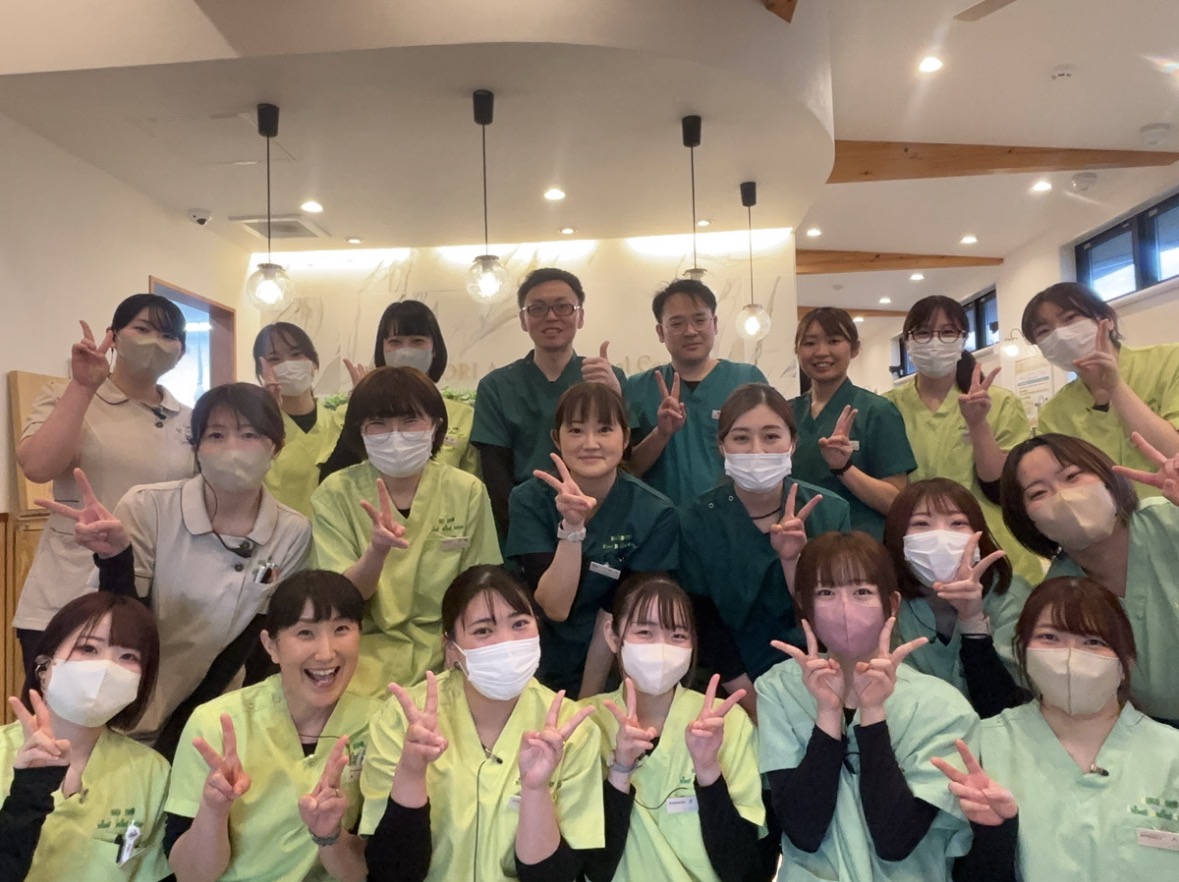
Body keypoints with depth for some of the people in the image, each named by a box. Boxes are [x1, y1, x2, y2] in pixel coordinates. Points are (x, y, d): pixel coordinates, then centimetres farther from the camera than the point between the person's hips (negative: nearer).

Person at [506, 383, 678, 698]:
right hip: (540, 676, 1)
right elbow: (555, 608, -17)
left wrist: (587, 701, -8)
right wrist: (572, 526, -29)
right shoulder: (529, 500, -8)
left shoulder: (655, 513, -10)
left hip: (614, 681, -1)